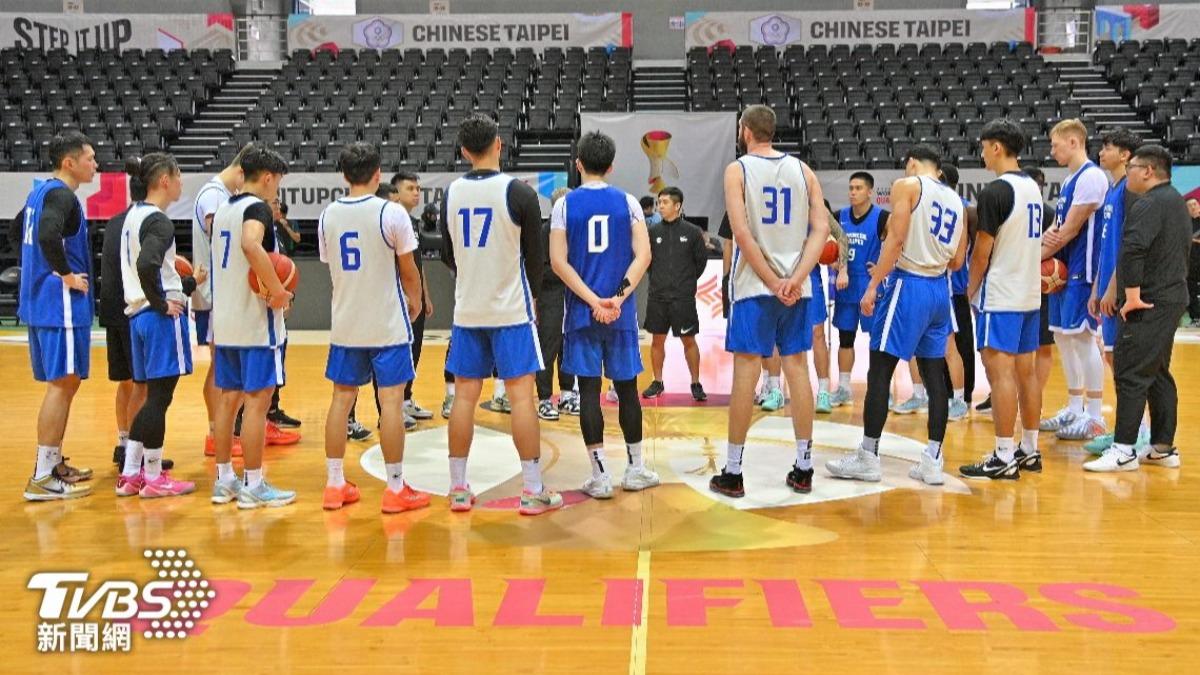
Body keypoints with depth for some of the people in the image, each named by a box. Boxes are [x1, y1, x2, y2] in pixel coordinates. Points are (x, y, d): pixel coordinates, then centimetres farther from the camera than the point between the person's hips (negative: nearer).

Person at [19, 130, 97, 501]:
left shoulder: (40, 192, 15)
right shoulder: (61, 195, -15)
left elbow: (33, 235, 27)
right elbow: (48, 236, -32)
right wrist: (67, 274, -20)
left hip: (40, 301, 10)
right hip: (62, 303, -10)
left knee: (64, 383, 17)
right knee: (62, 384, -7)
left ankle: (53, 463, 25)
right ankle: (42, 478, -4)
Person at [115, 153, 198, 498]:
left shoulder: (134, 215, 15)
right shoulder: (158, 221, -14)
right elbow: (146, 265, -29)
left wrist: (187, 283, 25)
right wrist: (161, 304, -18)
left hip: (138, 312, 9)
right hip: (161, 316, -9)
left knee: (152, 396, 15)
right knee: (160, 397, -1)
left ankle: (130, 474, 19)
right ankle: (153, 478, 8)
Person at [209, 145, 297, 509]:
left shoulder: (223, 209, 15)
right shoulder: (257, 207, -12)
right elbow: (251, 245, -33)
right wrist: (278, 290, -25)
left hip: (224, 320, 9)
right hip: (255, 320, -9)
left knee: (228, 398, 13)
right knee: (257, 401, -3)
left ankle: (224, 480, 20)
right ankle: (254, 486, 2)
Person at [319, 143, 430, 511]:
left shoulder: (328, 215, 3)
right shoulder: (391, 212, -12)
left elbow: (333, 268, 12)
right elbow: (408, 270, -6)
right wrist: (415, 300, 13)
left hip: (345, 323, 5)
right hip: (387, 323, -5)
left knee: (341, 398, 11)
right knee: (391, 402, 0)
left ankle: (335, 485, 18)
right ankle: (395, 489, 5)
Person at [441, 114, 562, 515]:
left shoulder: (451, 194, 4)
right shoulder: (519, 192, -10)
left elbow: (448, 256, 13)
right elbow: (535, 257, -4)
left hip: (467, 311, 4)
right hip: (511, 309, -4)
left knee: (464, 396, 9)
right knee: (521, 395, 0)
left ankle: (458, 488, 15)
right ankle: (533, 491, 3)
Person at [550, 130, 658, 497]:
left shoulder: (565, 205, 0)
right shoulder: (627, 202, 2)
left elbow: (559, 262, -8)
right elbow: (643, 255, -8)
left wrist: (593, 301, -10)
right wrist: (618, 297, -12)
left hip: (581, 311, -1)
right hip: (620, 311, 1)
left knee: (589, 389, 2)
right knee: (626, 387, 11)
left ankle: (600, 475, 3)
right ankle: (635, 469, 20)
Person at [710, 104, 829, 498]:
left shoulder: (738, 170, -3)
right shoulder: (802, 170, 9)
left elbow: (742, 233, -14)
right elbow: (821, 229, -1)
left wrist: (773, 283, -11)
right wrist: (795, 279, -9)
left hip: (754, 287, -4)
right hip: (796, 287, 4)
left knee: (745, 372, -1)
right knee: (797, 368, 9)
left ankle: (732, 473, 4)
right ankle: (803, 469, 14)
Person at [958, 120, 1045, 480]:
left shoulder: (995, 190, -14)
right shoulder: (1033, 187, 13)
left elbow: (983, 248, -14)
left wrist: (972, 287, -1)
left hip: (1001, 296, -9)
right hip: (1030, 293, 9)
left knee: (1000, 372, -7)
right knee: (1026, 372, 12)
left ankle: (1004, 458, -5)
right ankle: (1030, 450, 20)